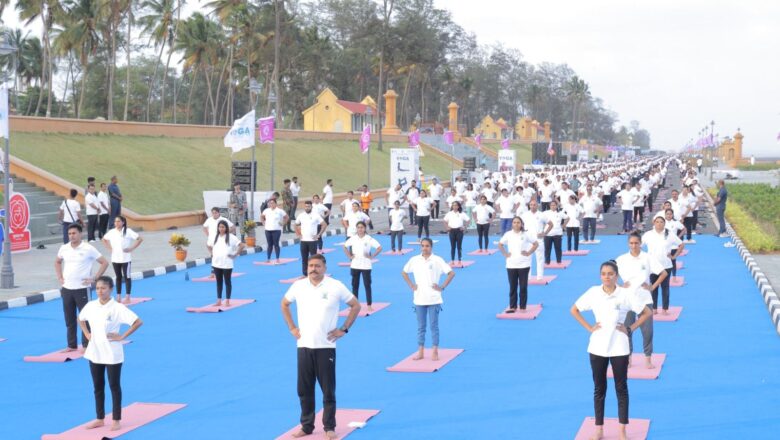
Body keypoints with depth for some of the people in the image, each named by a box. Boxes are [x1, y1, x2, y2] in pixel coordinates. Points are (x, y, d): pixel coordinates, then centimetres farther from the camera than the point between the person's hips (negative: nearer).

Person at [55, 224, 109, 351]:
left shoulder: (88, 249, -8)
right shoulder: (64, 248, 4)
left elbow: (104, 263, -5)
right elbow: (57, 262, 24)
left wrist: (94, 278, -9)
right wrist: (59, 277, 11)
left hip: (82, 288, -4)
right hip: (66, 289, 4)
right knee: (69, 319, 10)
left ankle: (86, 345, 7)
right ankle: (72, 345, 19)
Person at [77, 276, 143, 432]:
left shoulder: (117, 308, -15)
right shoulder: (90, 306, 1)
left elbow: (138, 322, -18)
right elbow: (80, 319, 22)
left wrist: (122, 336, -16)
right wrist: (87, 334, 8)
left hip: (112, 354, -5)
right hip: (95, 353, 5)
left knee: (114, 386, 3)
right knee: (98, 387, 13)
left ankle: (116, 420, 12)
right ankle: (99, 419, 24)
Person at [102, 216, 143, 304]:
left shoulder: (128, 231, -9)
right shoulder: (112, 232, 4)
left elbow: (140, 239, -11)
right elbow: (104, 239, 21)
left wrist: (131, 248, -13)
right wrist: (110, 248, 7)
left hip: (125, 259, -4)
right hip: (115, 258, 4)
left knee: (127, 277, 0)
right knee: (118, 277, 11)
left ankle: (127, 297, 5)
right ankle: (118, 296, 17)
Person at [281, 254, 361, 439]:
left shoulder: (336, 286, -6)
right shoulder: (298, 286, 2)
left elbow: (356, 306, 3)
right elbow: (284, 304, 19)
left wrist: (343, 329, -2)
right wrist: (292, 328, 10)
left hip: (326, 346, -3)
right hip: (304, 346, 3)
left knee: (328, 390, 1)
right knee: (304, 389, 8)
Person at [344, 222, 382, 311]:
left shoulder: (369, 239, -7)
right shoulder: (353, 238, 1)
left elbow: (379, 248, -6)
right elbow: (345, 246, 12)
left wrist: (372, 256, -11)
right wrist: (349, 256, 2)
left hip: (366, 266, -3)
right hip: (355, 265, 3)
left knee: (367, 285, -1)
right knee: (355, 285, 8)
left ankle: (369, 305, 5)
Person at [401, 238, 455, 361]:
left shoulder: (437, 260, -5)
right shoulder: (414, 260, 3)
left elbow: (451, 273, -4)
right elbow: (404, 272, 16)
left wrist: (442, 287, -8)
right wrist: (411, 285, 6)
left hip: (433, 299, -3)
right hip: (419, 299, 3)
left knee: (434, 326, 2)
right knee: (421, 326, 8)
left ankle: (435, 352, 9)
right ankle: (420, 352, 14)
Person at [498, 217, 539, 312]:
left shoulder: (526, 234, -4)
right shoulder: (508, 234, 1)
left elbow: (536, 243, 2)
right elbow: (500, 244, 13)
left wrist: (528, 253, -5)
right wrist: (505, 254, 3)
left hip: (523, 265, -2)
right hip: (511, 265, 2)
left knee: (523, 287, 2)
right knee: (512, 287, 6)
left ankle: (523, 307, 10)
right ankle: (512, 306, 14)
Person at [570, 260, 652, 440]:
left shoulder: (625, 294, -8)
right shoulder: (593, 292, -4)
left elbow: (647, 313, -2)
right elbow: (574, 310, 8)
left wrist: (630, 329, -7)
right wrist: (589, 327, -2)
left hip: (619, 348, -1)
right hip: (597, 347, 2)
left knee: (621, 388, 5)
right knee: (599, 389, 9)